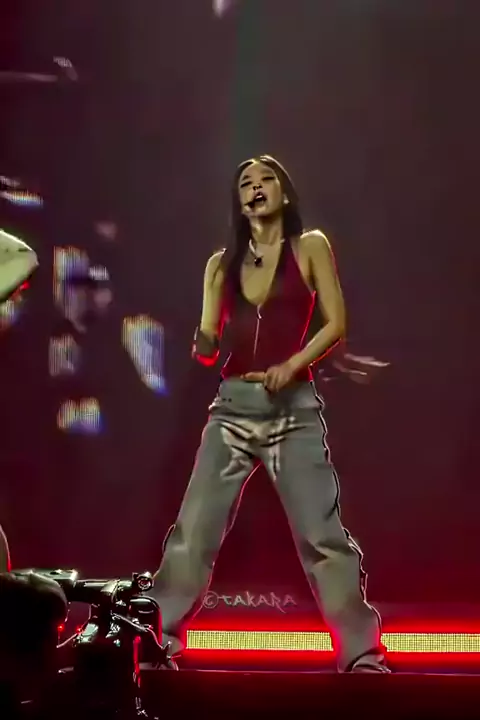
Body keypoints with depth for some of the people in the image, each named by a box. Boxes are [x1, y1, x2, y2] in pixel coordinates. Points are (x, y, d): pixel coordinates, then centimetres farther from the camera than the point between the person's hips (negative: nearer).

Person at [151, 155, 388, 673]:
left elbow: (336, 323, -1)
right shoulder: (222, 263, 13)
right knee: (193, 528, -2)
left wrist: (291, 366, -15)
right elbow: (208, 344, 9)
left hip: (293, 405, -3)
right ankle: (160, 640, 7)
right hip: (233, 405, 3)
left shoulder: (310, 246, 5)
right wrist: (201, 345, -15)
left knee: (321, 533, -6)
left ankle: (362, 652, 2)